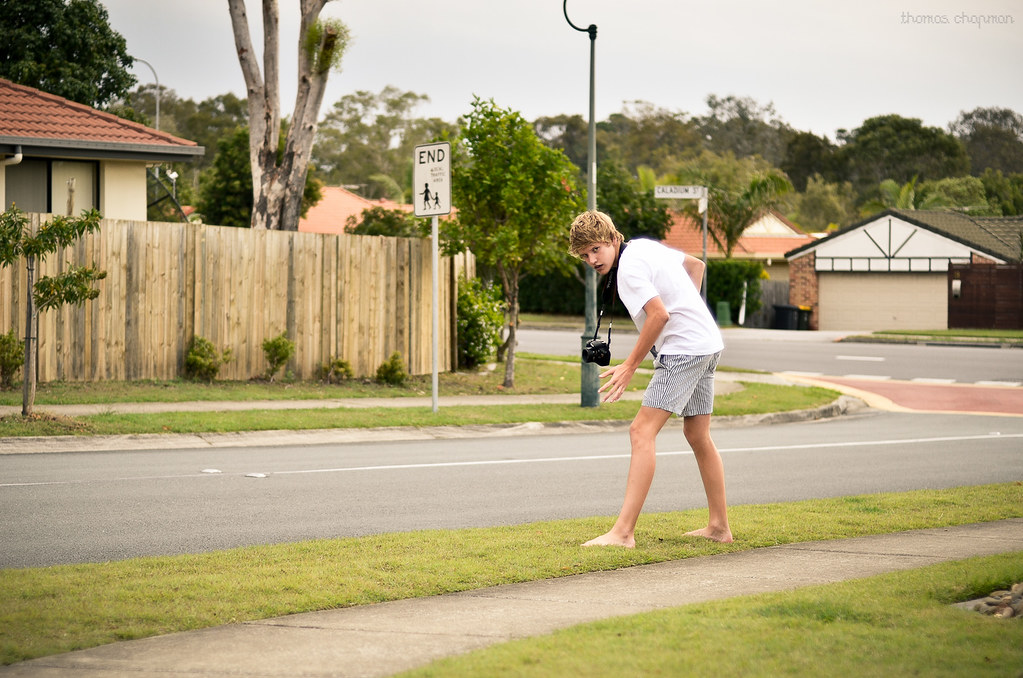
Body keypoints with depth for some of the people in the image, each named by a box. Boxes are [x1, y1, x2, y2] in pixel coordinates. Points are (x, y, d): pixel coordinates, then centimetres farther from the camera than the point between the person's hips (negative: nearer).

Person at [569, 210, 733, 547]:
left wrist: (630, 366, -18)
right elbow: (695, 264, 27)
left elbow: (659, 314, -24)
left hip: (683, 349, -10)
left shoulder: (628, 269, -14)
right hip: (709, 344, 10)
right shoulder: (646, 246, 15)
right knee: (698, 436, 19)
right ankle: (719, 526, 26)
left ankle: (623, 532, -24)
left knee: (642, 431, -16)